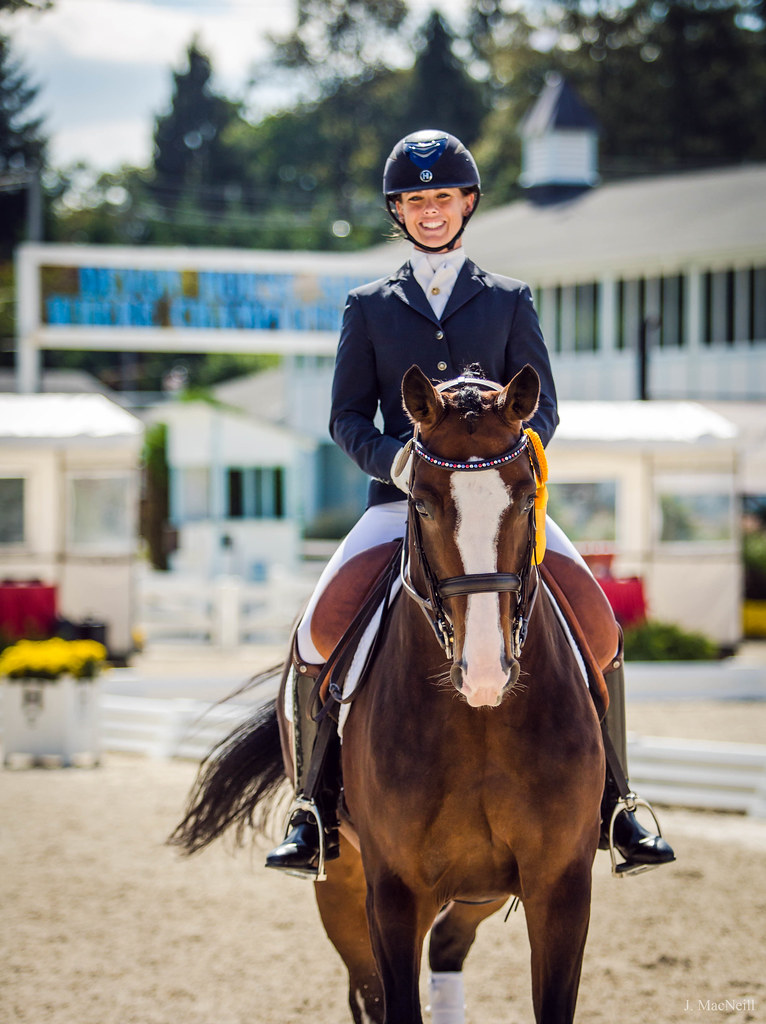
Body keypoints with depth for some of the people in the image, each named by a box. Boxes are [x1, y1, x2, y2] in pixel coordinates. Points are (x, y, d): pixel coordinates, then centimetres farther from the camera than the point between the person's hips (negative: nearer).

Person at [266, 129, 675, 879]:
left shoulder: (509, 301, 12)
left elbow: (541, 409, 7)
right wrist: (399, 461, -13)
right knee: (317, 637, -20)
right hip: (400, 502, 0)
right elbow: (347, 416, 7)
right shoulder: (369, 307, 12)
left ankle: (612, 804, -5)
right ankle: (313, 810, -4)